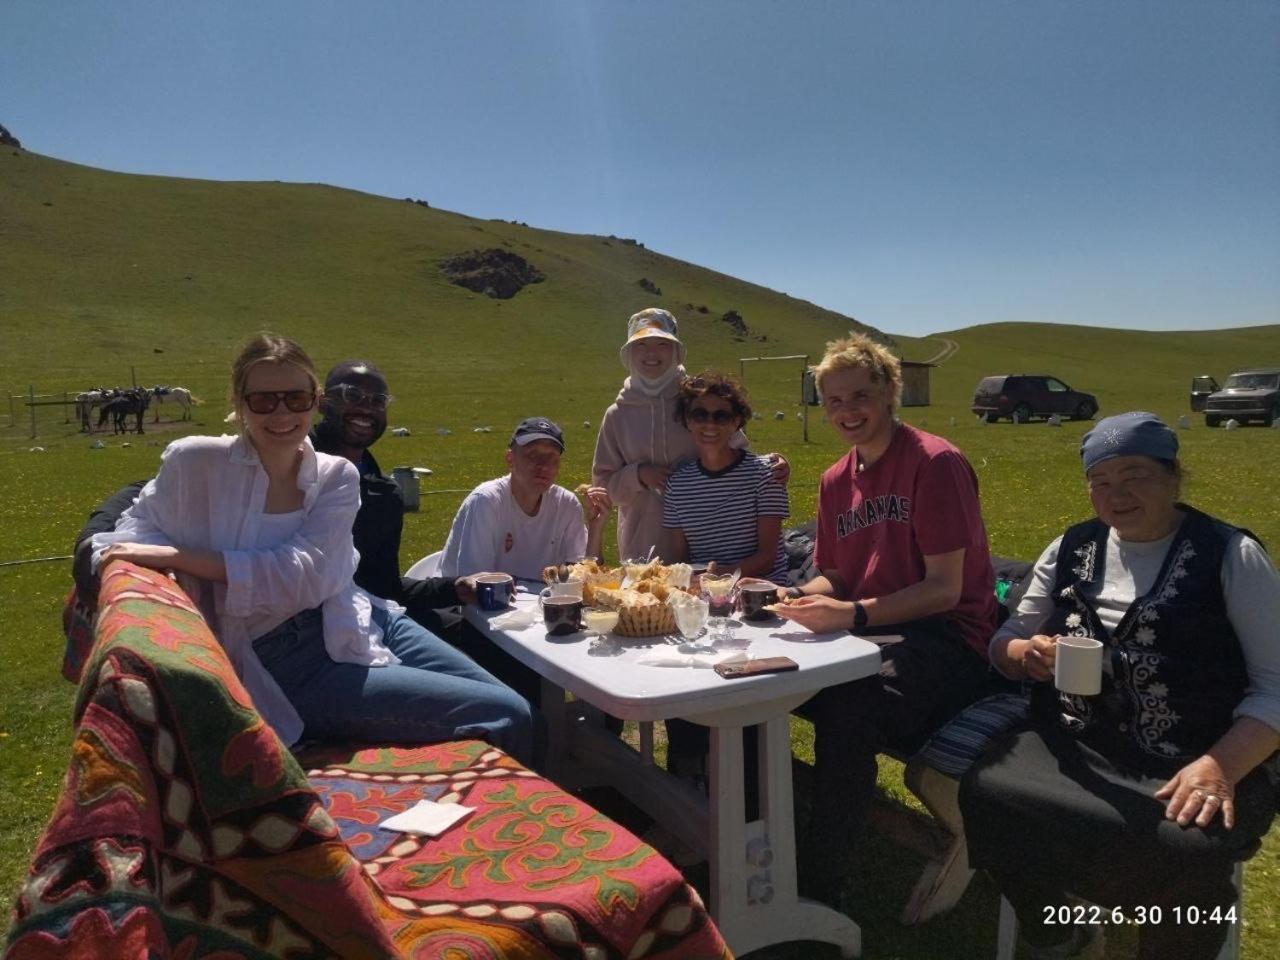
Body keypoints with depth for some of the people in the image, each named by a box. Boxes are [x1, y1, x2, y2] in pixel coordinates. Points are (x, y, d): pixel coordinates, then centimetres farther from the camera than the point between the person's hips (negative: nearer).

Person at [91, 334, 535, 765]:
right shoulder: (195, 462, -6)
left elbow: (304, 575, -14)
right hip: (289, 669, -4)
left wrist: (181, 556, -18)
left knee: (516, 708, 3)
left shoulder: (337, 476, 1)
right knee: (507, 717, -14)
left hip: (359, 629, 4)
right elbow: (131, 535, 7)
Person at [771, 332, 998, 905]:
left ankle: (819, 889, -18)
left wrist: (853, 613, -29)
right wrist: (796, 596, -7)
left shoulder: (935, 462, -11)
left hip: (945, 640, -7)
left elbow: (945, 589, -16)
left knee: (849, 705, -36)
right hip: (865, 635, 7)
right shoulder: (835, 480, 12)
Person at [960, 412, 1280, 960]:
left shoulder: (1231, 555, 1)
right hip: (1074, 748, 3)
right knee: (985, 792, -25)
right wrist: (1025, 654, -9)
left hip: (1194, 765, -3)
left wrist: (1221, 766, -20)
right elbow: (1004, 642, 16)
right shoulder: (1070, 550, 11)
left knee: (1182, 851, -35)